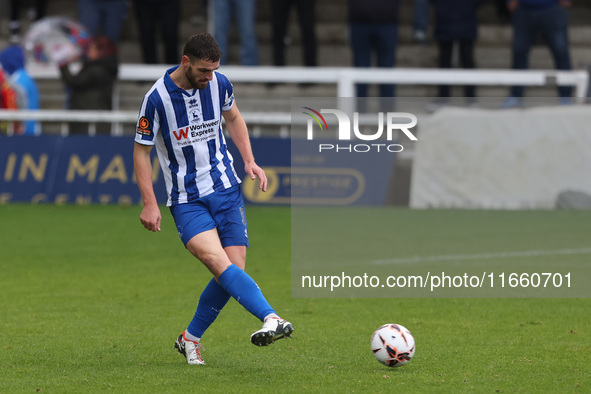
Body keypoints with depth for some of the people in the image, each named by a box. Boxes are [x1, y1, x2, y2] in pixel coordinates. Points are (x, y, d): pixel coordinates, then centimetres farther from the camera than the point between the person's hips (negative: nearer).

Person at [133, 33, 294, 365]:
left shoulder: (219, 83, -1)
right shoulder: (157, 98, -14)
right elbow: (141, 151, -4)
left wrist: (250, 161, 9)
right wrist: (150, 204, -10)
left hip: (226, 188, 4)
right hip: (187, 199, -4)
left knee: (234, 270, -4)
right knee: (219, 263, -26)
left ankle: (190, 339, 15)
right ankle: (271, 319, -43)